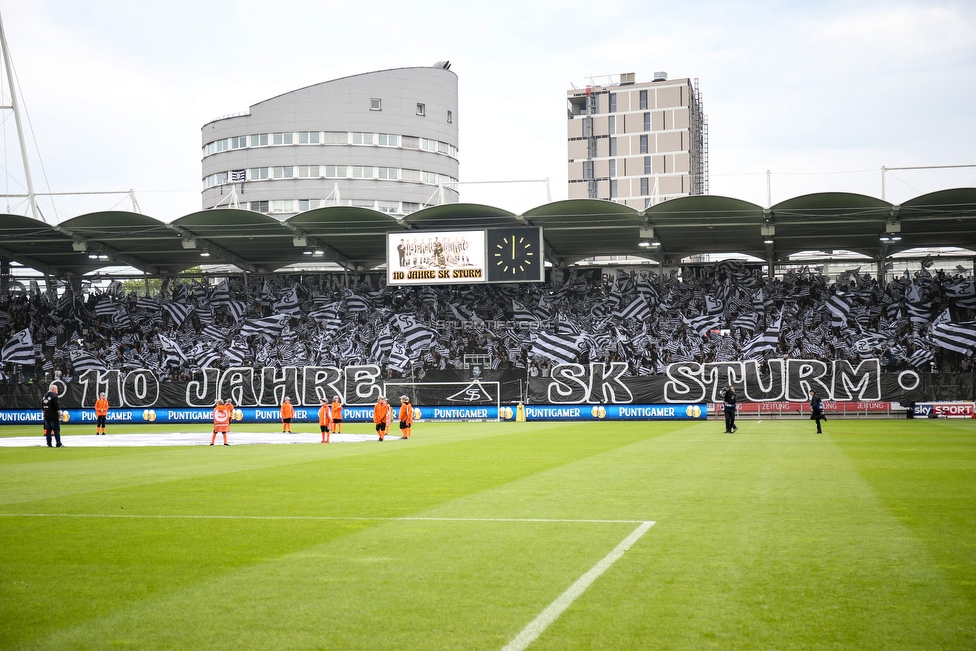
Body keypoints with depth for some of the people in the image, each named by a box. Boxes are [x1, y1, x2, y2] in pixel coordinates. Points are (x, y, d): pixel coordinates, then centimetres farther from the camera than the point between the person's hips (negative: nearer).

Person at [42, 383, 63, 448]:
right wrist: (60, 414, -8)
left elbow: (42, 408, 18)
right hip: (54, 416, -7)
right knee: (56, 430, -4)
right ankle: (59, 444, -5)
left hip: (46, 416, 7)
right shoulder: (54, 396, -13)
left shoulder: (44, 396, 13)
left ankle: (49, 444, 9)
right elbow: (57, 407, -17)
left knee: (48, 430, 10)